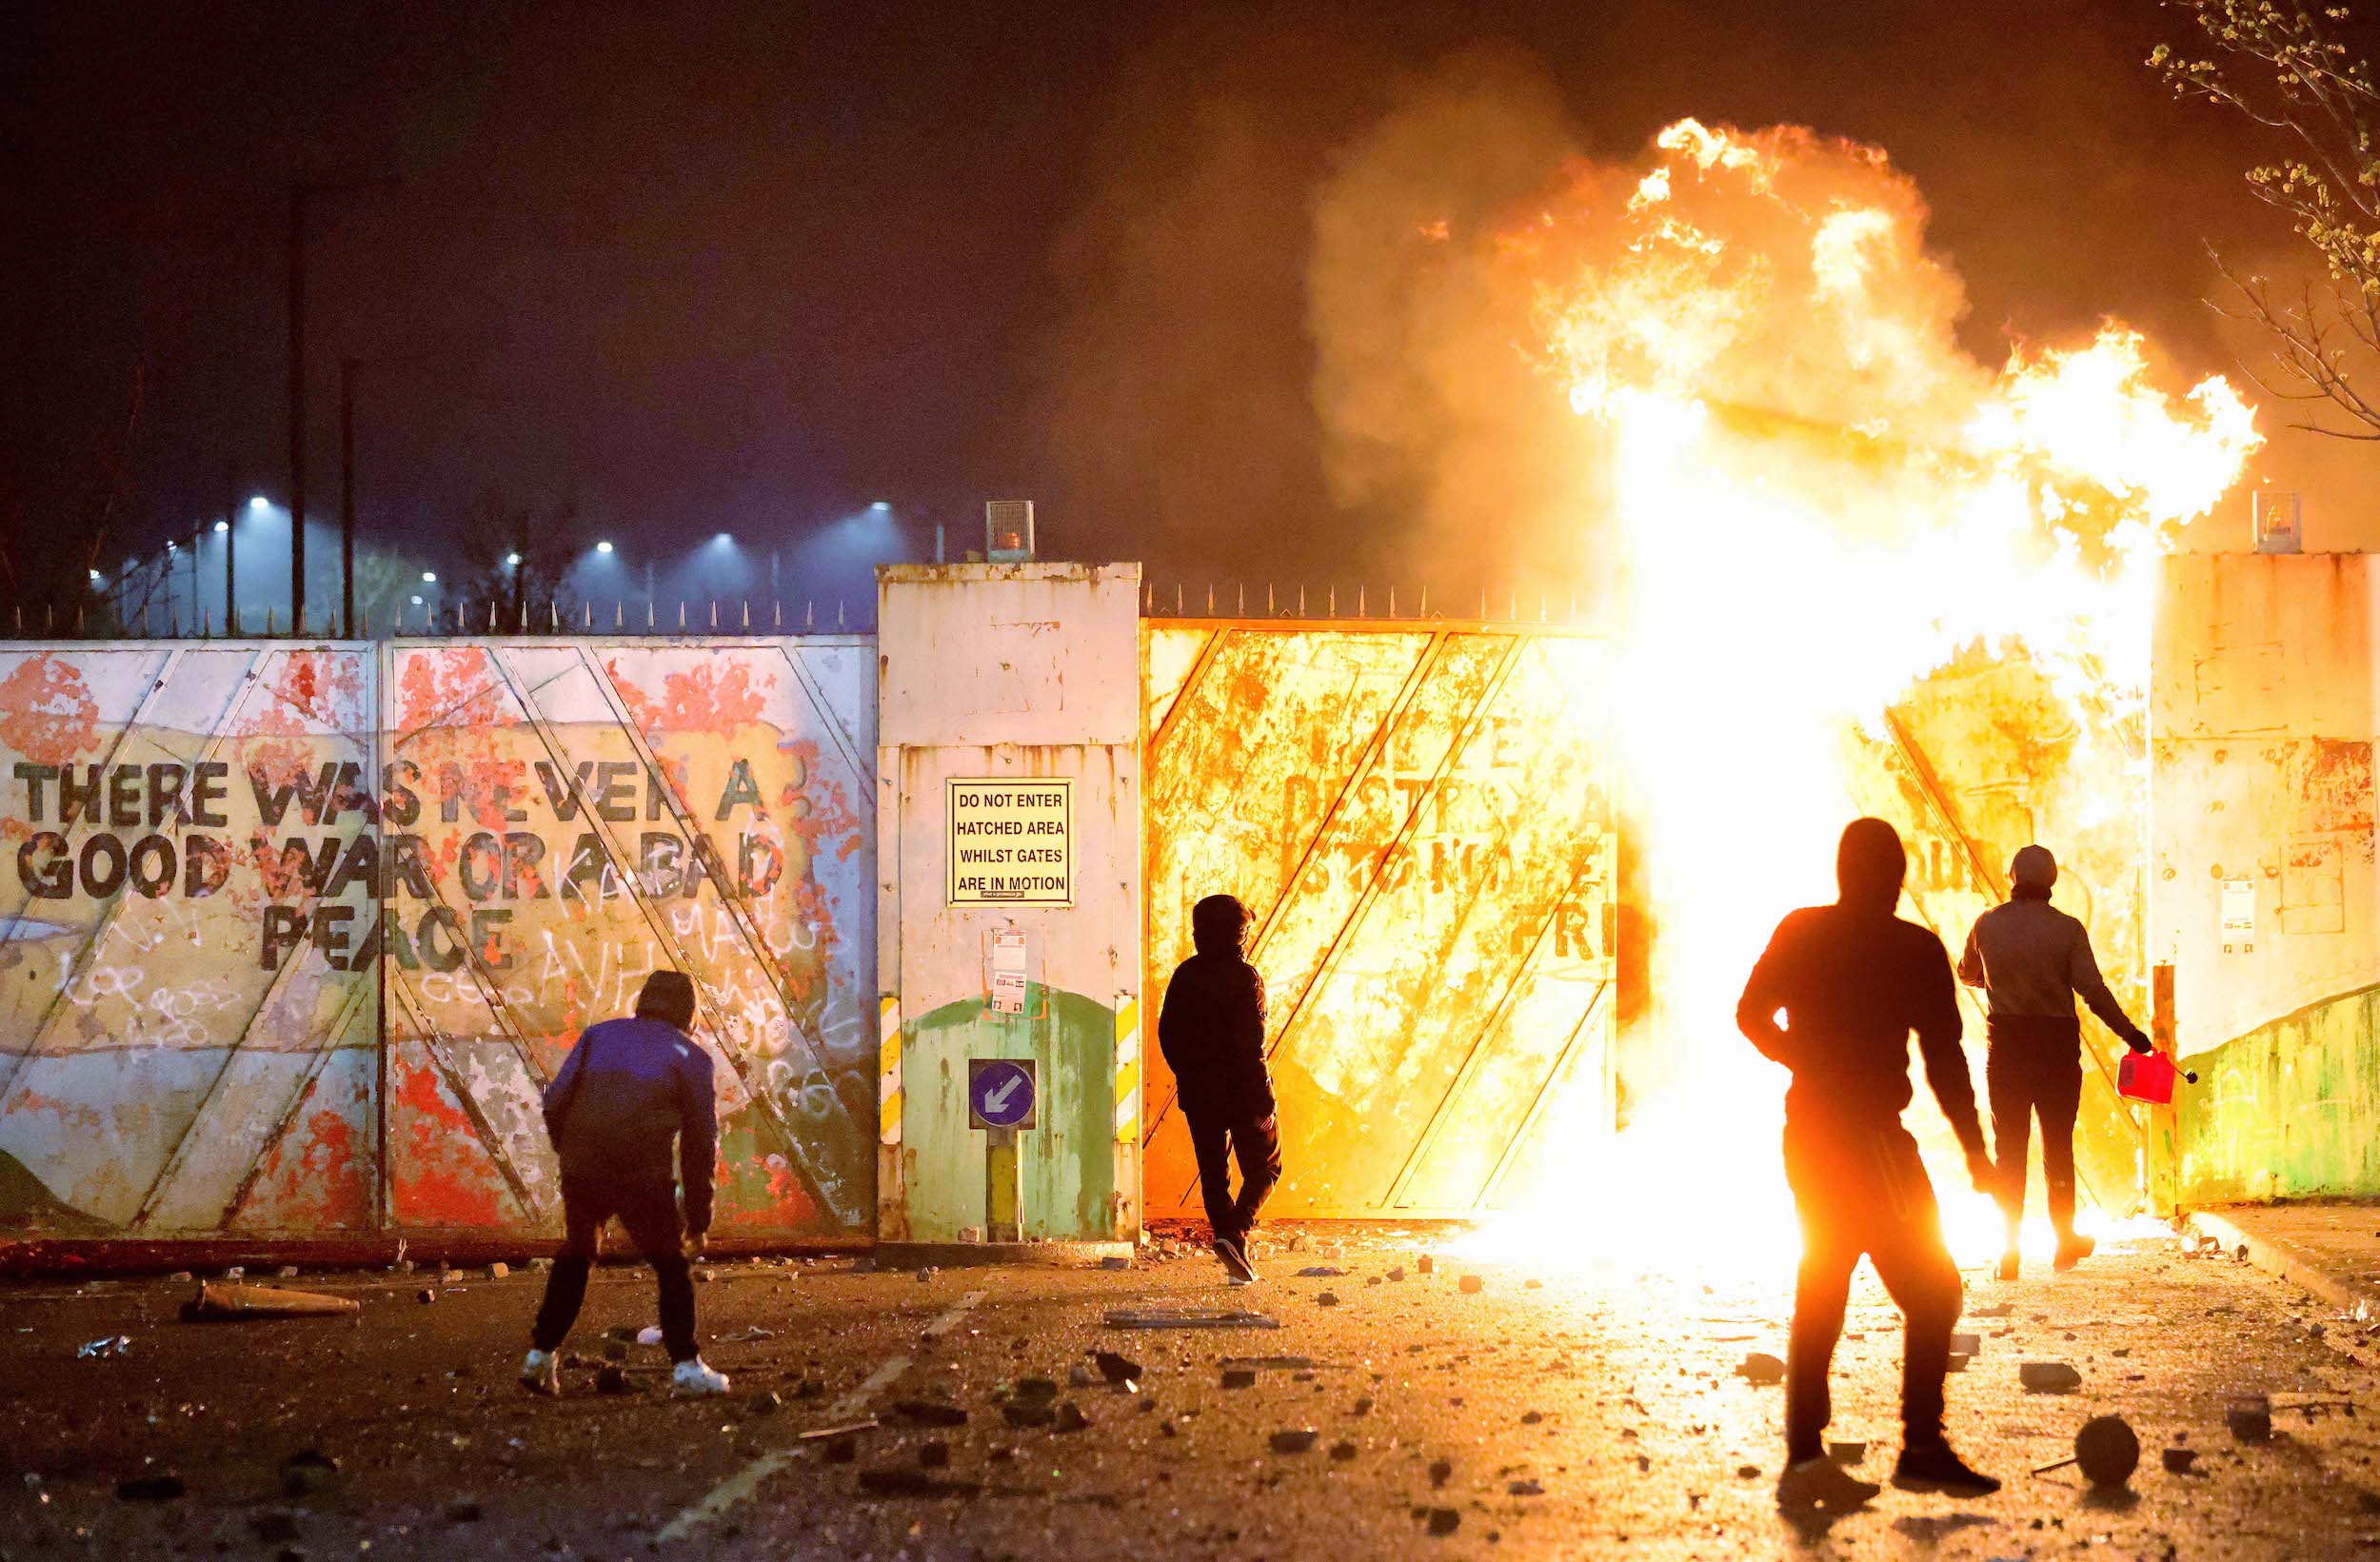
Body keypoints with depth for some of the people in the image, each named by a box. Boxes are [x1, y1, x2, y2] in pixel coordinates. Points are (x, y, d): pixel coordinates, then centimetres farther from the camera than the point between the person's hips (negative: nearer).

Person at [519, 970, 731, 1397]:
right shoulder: (690, 1056, 11)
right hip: (643, 1177, -3)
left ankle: (540, 1358, 21)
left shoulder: (599, 1034, 17)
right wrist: (699, 1213, 15)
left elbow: (555, 1102, 7)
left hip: (581, 1169, 3)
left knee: (574, 1258, 23)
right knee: (671, 1266, 11)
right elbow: (701, 1140, 9)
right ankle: (686, 1368, 5)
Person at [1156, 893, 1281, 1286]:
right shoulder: (1245, 977, -13)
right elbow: (1250, 1042, -18)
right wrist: (1262, 1091, -12)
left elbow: (1167, 1032, 6)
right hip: (1242, 1091, -4)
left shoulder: (1185, 975, 3)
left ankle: (1226, 1235, 9)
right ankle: (1235, 1234, -11)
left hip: (1198, 1093, 4)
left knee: (1213, 1172, 12)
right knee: (1263, 1167, 9)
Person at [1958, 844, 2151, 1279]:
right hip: (2057, 1042, -1)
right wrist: (2129, 1031, -5)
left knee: (2008, 1147, 6)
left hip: (2006, 1043, 1)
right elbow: (2093, 989, -13)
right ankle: (2065, 1241, 22)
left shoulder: (1987, 925, -1)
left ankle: (2009, 1251, 1)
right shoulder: (2067, 929, -8)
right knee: (2057, 1146, 13)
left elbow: (1967, 974, 16)